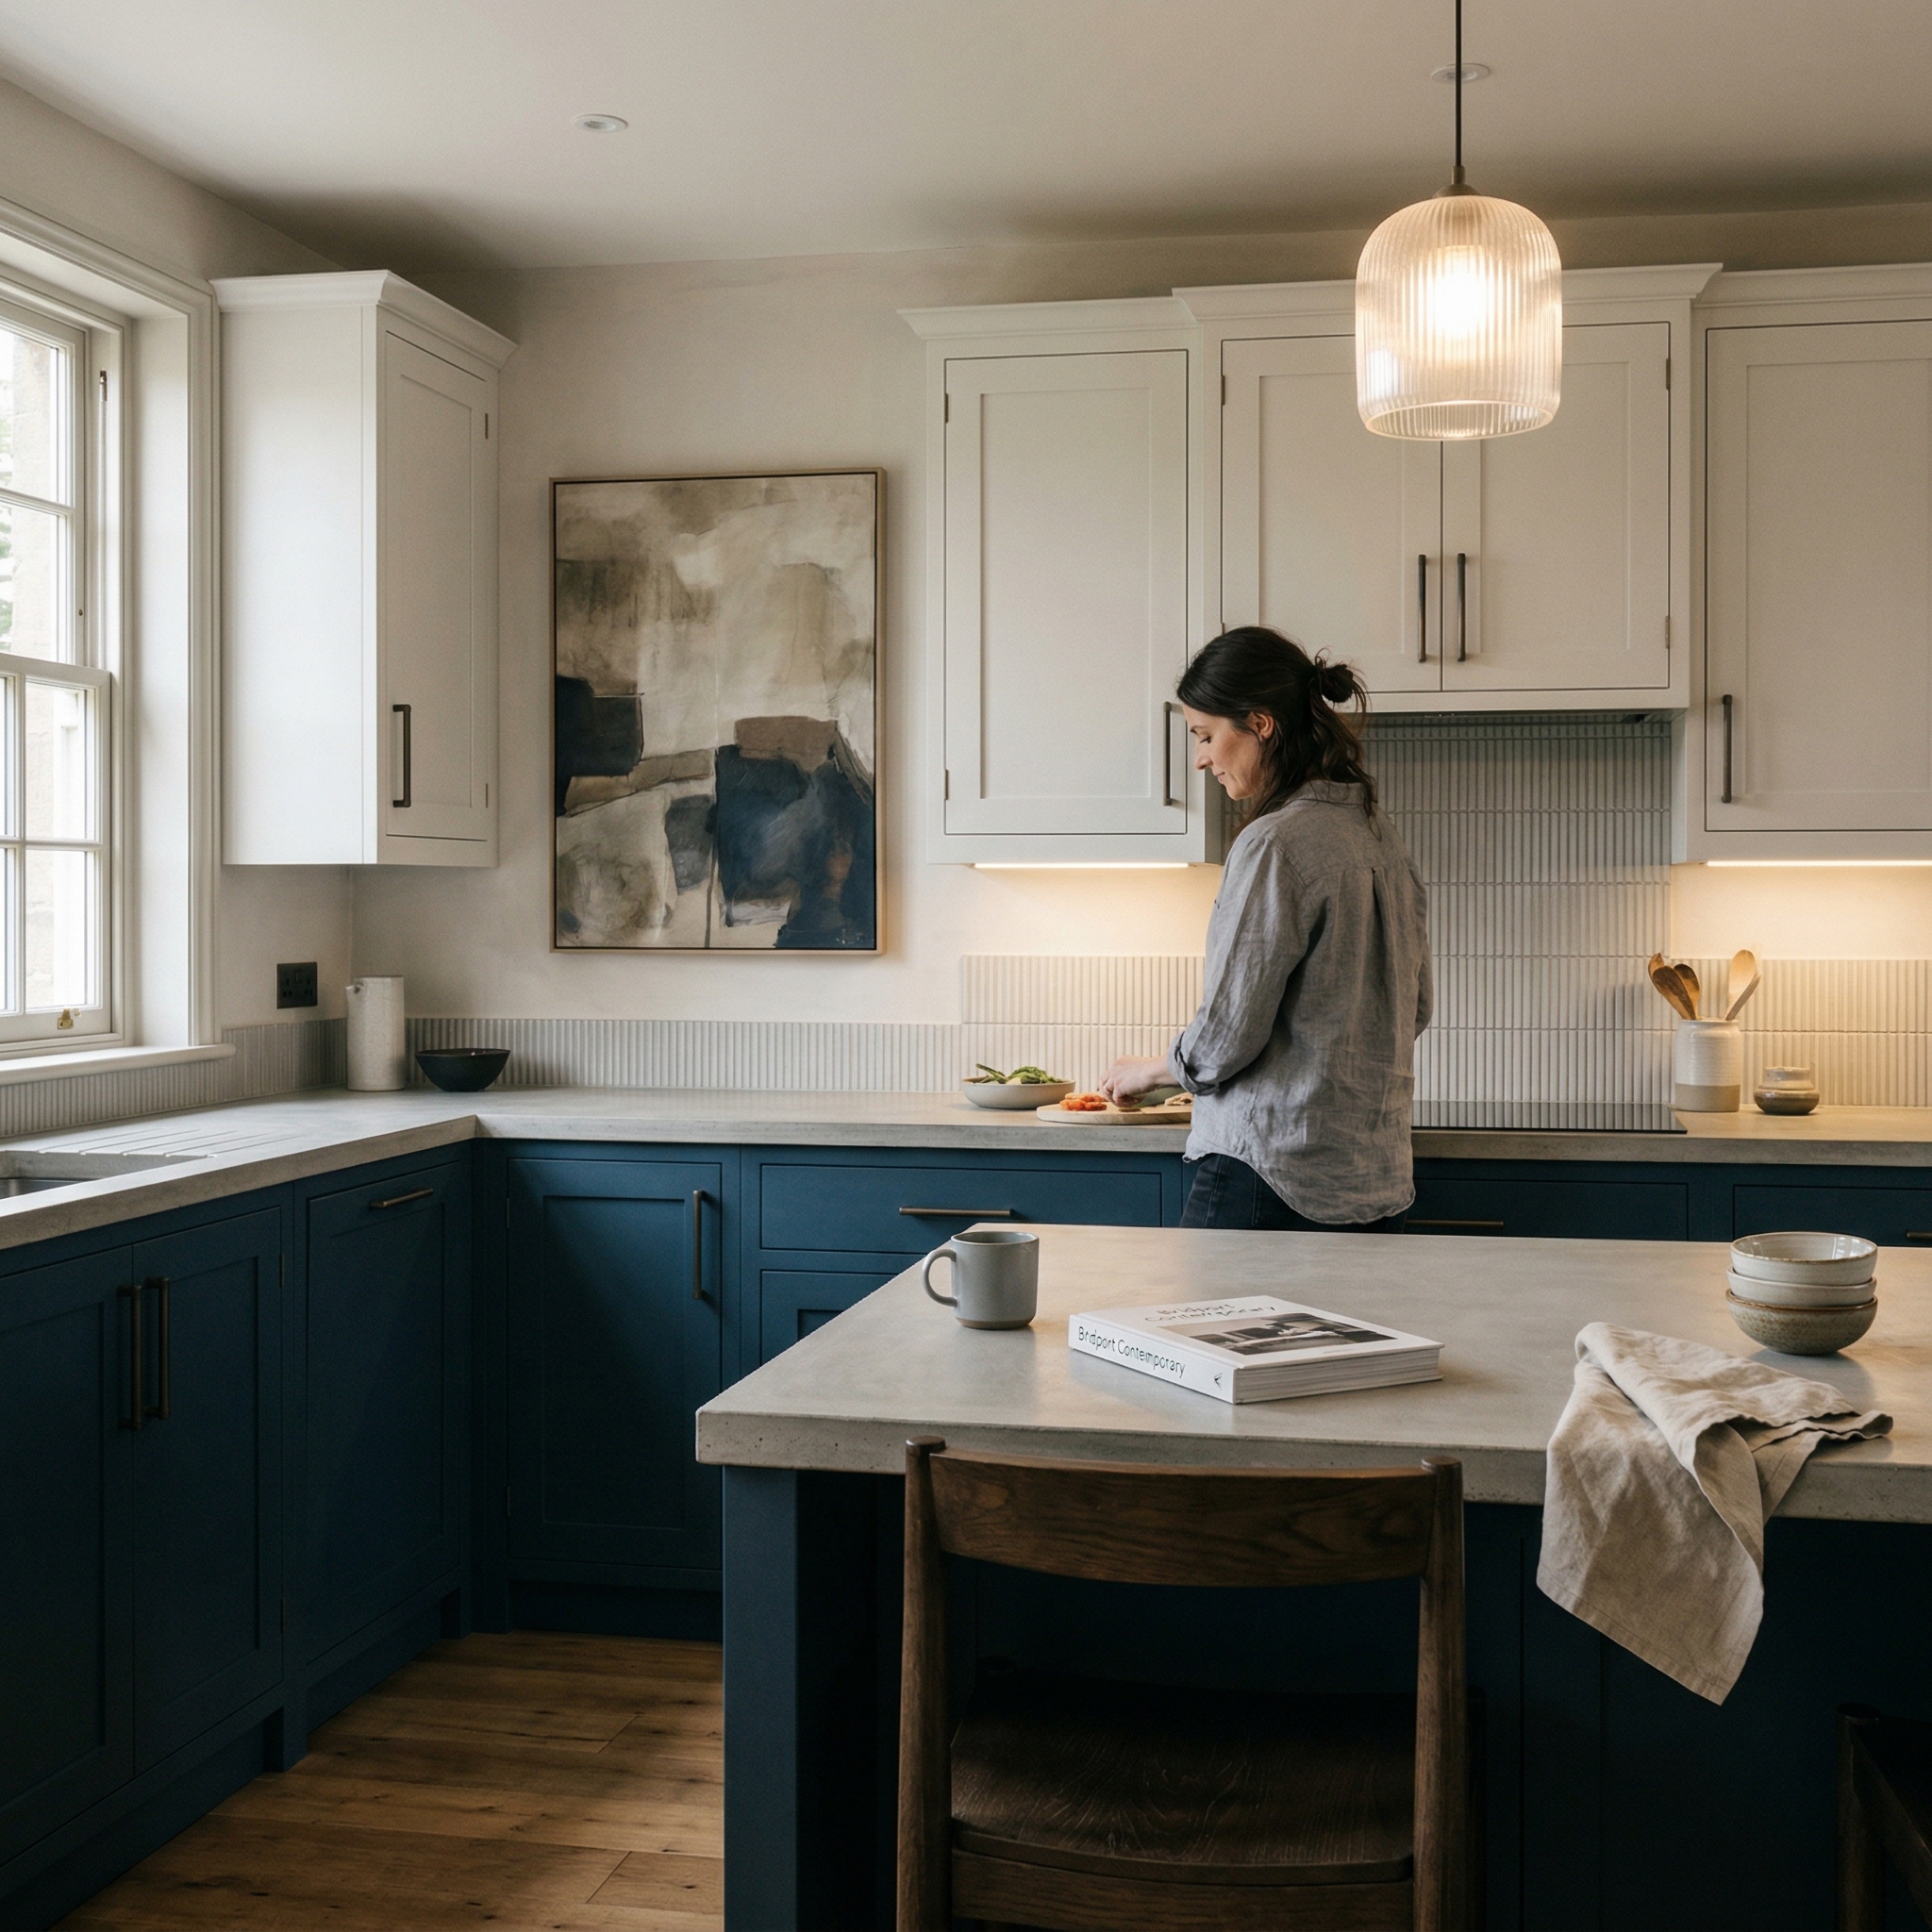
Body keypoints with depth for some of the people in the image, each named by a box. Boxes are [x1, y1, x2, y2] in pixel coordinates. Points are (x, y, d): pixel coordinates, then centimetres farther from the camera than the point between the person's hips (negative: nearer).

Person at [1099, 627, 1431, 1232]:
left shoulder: (1276, 843, -15)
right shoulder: (1380, 837, 10)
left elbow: (1224, 1038, -14)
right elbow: (1414, 1010, 18)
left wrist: (1149, 1071, 5)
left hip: (1268, 1171, -8)